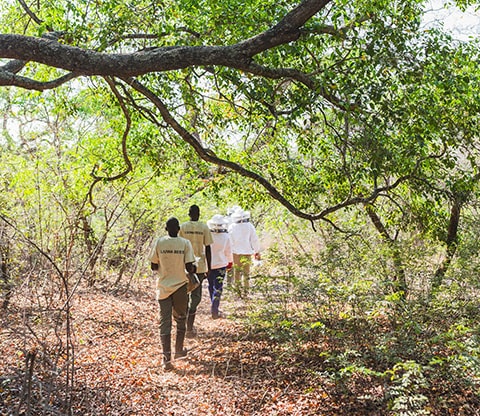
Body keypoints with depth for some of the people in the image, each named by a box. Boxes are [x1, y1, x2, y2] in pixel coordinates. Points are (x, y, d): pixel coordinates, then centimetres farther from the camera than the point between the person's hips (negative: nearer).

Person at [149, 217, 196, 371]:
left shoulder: (159, 242, -6)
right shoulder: (185, 243, -8)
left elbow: (153, 266, -1)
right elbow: (189, 267, -11)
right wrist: (194, 268, 12)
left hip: (163, 287, 0)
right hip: (180, 286, 0)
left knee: (165, 323, 2)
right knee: (180, 320, 19)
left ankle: (166, 359, -4)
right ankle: (179, 351, 32)